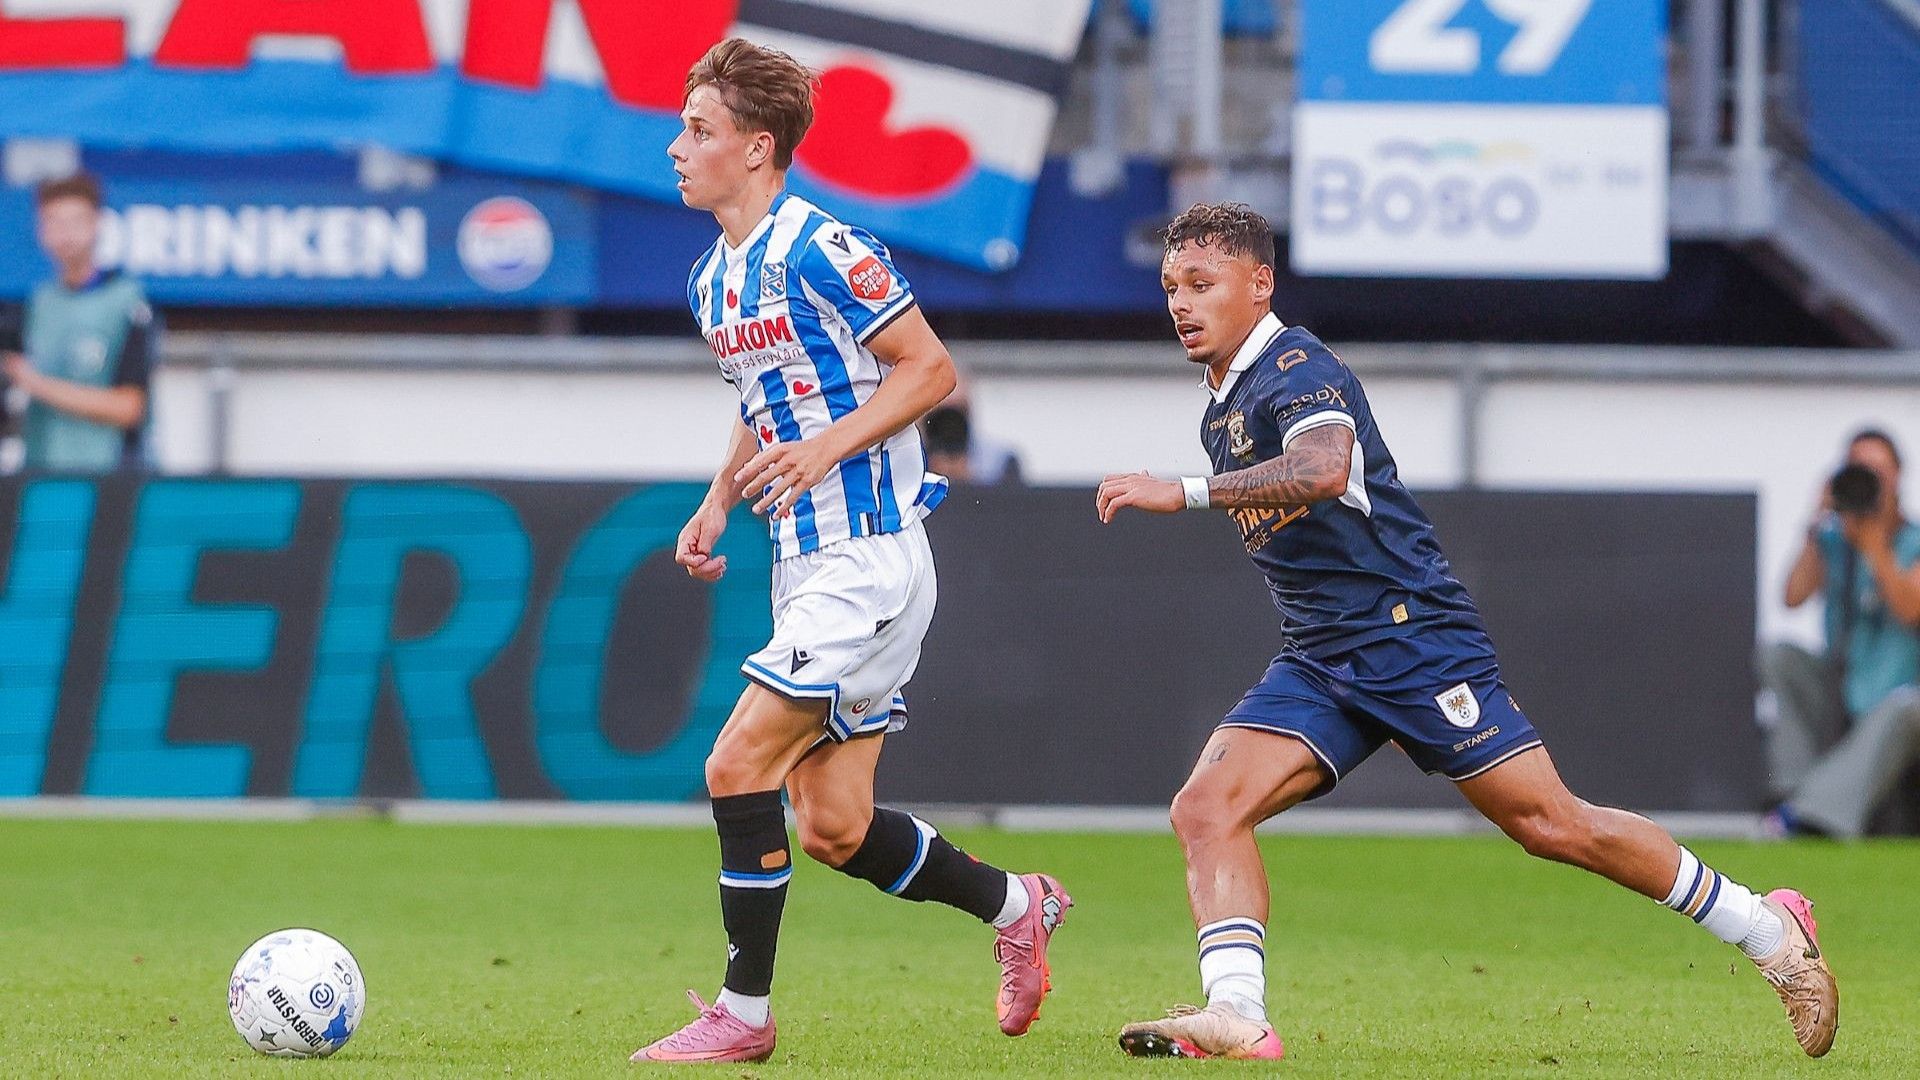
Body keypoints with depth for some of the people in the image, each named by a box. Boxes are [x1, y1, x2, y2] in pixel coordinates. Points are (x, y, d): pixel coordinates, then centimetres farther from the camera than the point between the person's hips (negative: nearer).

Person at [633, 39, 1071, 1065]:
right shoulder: (712, 279, 13)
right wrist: (718, 501, 10)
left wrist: (825, 448, -22)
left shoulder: (820, 250, -14)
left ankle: (743, 1013, -6)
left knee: (738, 762, -14)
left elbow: (930, 368, -13)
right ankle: (1016, 904, 26)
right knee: (834, 828, 7)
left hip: (869, 558, -9)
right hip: (806, 563, 9)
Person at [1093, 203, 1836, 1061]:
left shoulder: (1297, 369, -14)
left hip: (1410, 633, -9)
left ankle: (1766, 930, 7)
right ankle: (1235, 1016, -22)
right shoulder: (1221, 407, 16)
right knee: (1205, 809, -12)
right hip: (1317, 662, 9)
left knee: (1551, 824, -7)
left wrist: (1183, 494, -39)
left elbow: (1322, 468, -36)